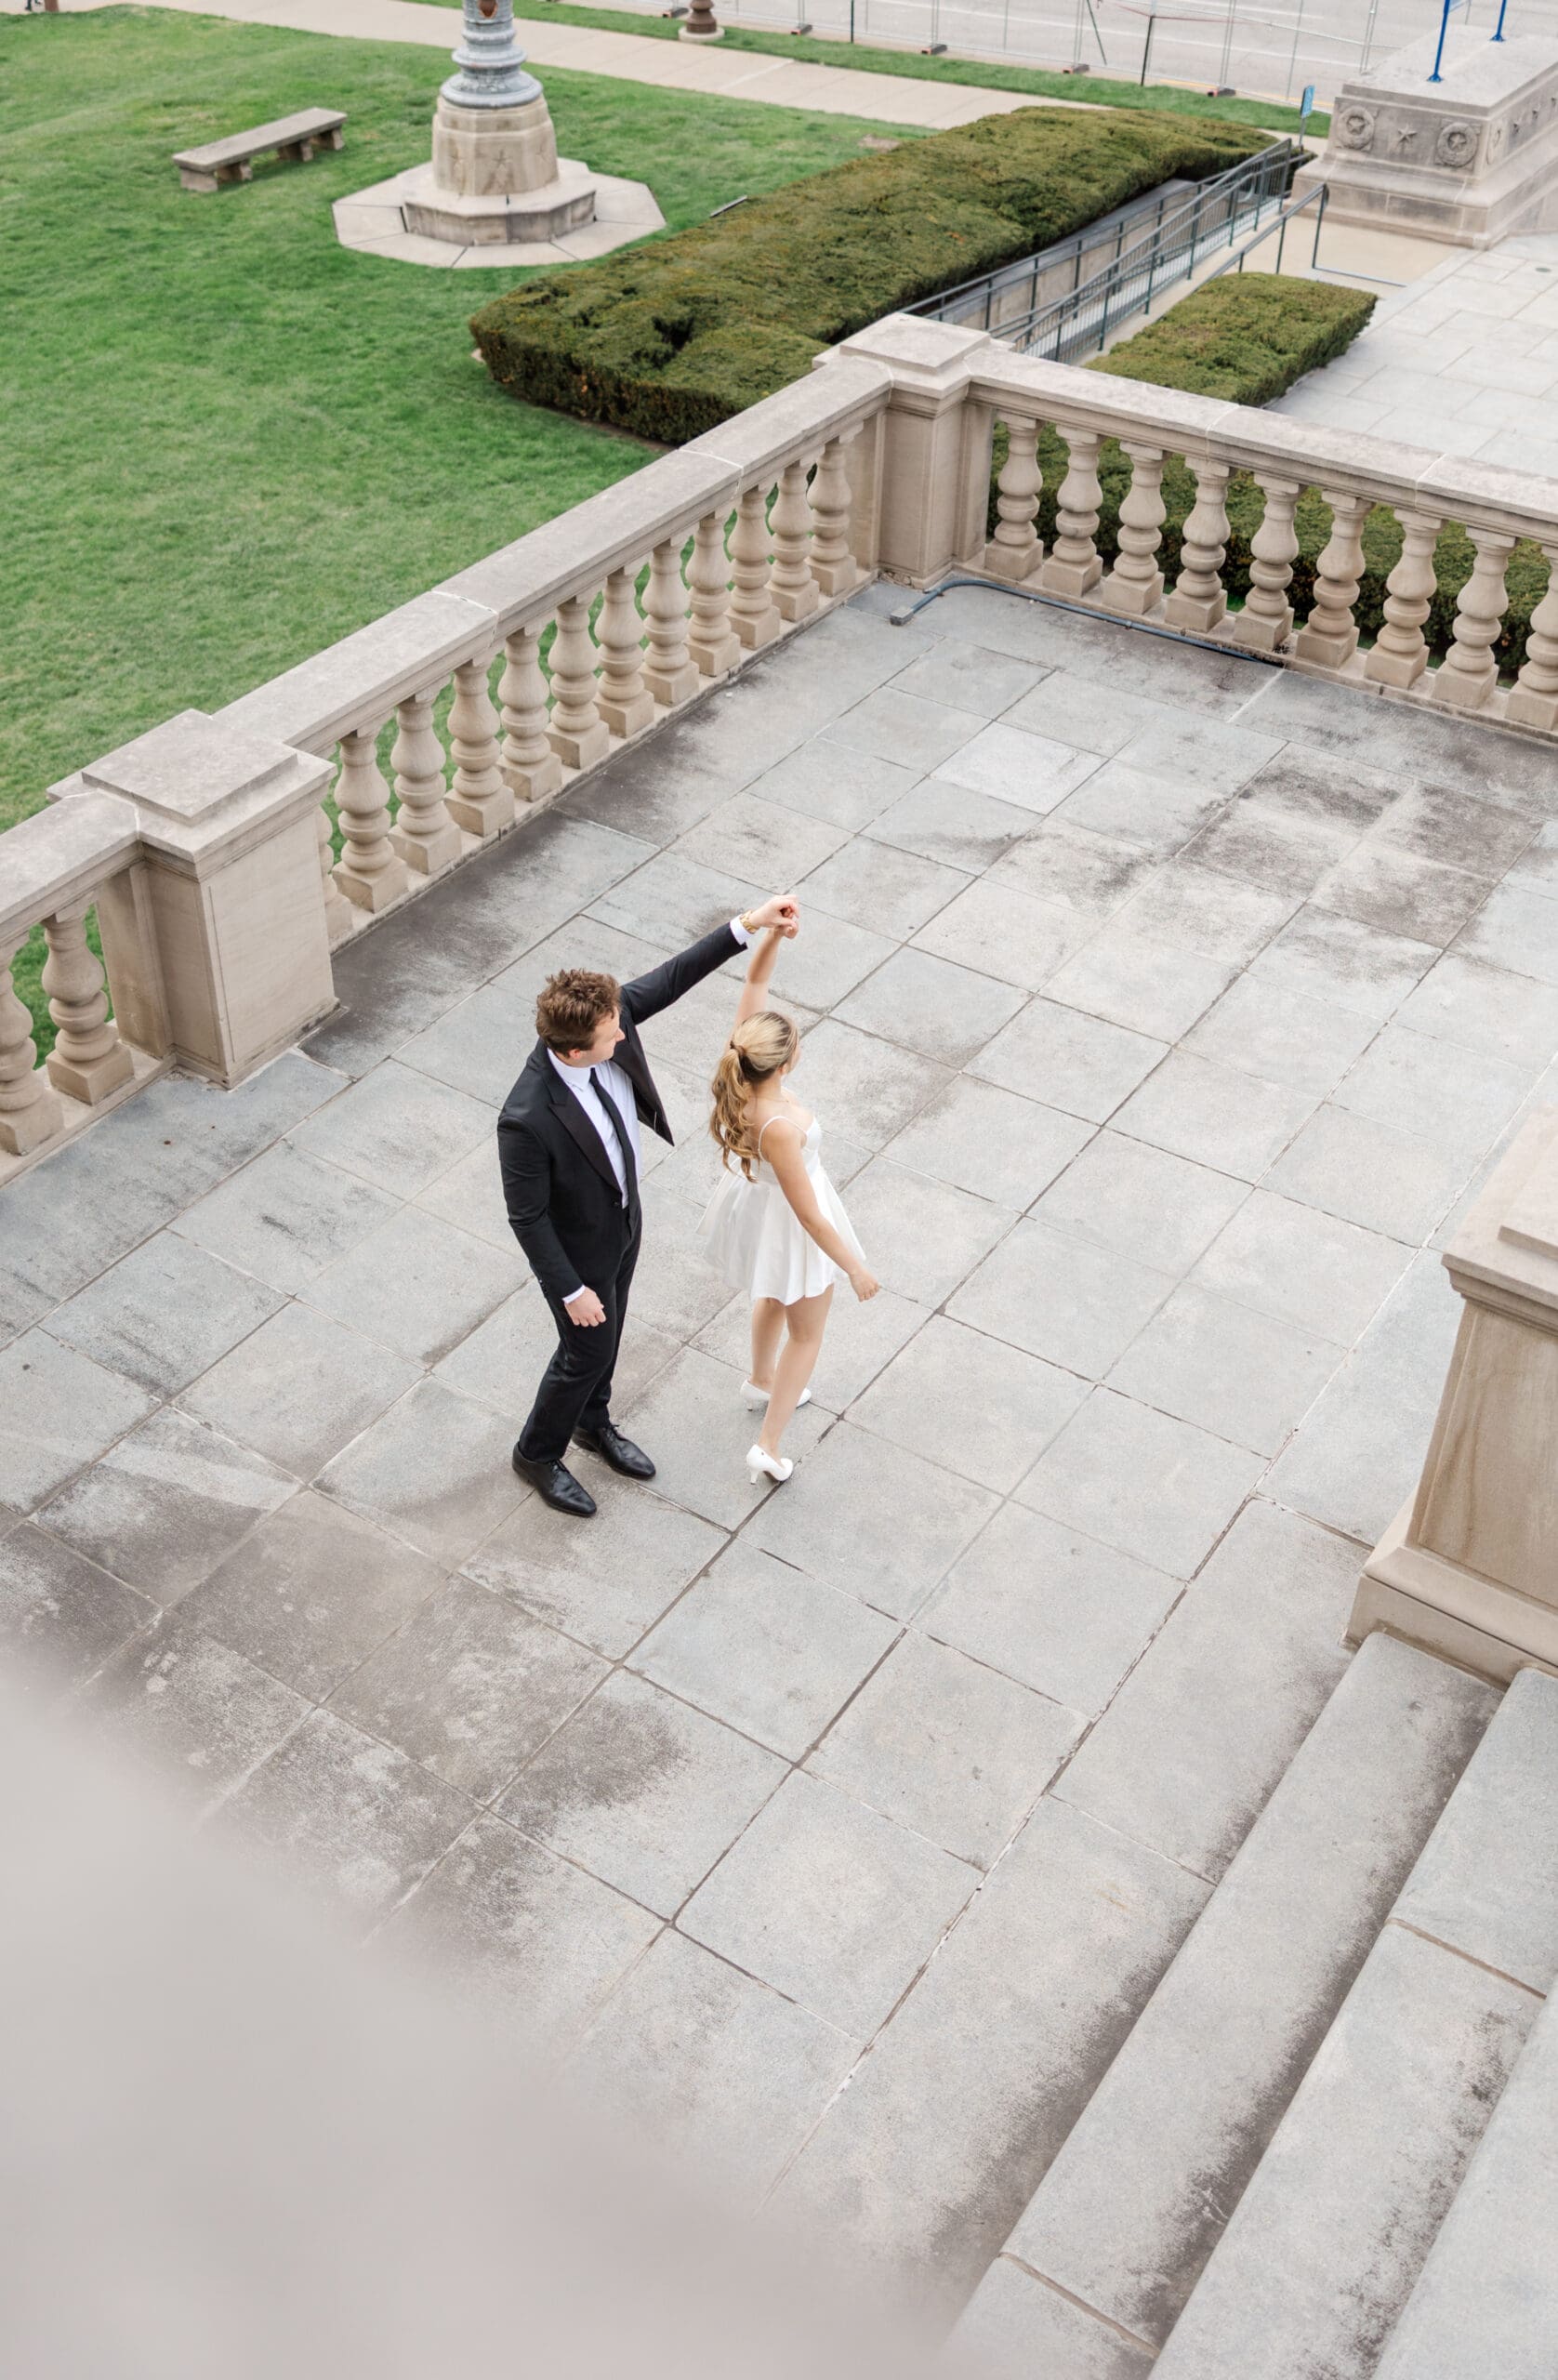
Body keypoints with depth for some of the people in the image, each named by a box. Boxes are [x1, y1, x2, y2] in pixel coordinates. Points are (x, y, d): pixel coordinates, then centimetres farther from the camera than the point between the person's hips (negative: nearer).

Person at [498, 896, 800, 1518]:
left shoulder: (606, 1021, -26)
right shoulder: (528, 1119, -42)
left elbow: (669, 978, -11)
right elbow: (526, 1215, -28)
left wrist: (747, 926, -18)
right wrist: (570, 1290, -19)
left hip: (624, 1216, 7)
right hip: (578, 1247, -7)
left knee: (609, 1333, 29)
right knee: (586, 1350, 16)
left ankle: (593, 1423, 57)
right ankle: (537, 1454, 44)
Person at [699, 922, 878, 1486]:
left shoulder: (738, 1065, -26)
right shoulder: (779, 1128, -43)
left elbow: (754, 980, -16)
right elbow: (809, 1215, -32)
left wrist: (772, 933, -33)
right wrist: (855, 1269, -20)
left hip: (754, 1203, 7)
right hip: (789, 1226, -7)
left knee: (775, 1297, 37)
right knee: (807, 1331, 19)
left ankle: (762, 1381, 64)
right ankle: (768, 1448, 27)